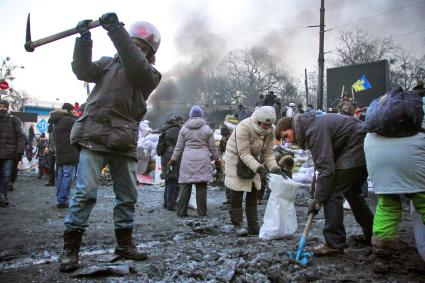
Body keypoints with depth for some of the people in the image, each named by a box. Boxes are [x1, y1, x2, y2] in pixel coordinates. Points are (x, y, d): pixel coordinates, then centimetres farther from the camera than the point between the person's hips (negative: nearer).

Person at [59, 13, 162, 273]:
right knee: (86, 191, -11)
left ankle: (124, 244, 23)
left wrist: (116, 29, -21)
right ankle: (70, 248, -2)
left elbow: (135, 65, -14)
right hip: (94, 135, -1)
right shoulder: (108, 63, 13)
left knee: (128, 196, 7)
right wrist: (84, 39, -14)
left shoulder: (150, 75, 7)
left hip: (124, 142, 2)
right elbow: (82, 71, -2)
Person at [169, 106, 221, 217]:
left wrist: (173, 159, 19)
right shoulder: (207, 129, 4)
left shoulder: (184, 129, 7)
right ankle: (202, 212, 6)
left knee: (185, 186, 4)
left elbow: (179, 147, 9)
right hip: (202, 160, -1)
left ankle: (181, 211, 7)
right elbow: (213, 147, 6)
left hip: (187, 160, 1)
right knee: (201, 186, 2)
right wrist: (217, 160, 17)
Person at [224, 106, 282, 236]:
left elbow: (267, 153, -6)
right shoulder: (244, 127, -32)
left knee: (253, 192, 8)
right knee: (237, 193, -7)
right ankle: (237, 224, 4)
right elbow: (244, 153, -33)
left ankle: (253, 226, 17)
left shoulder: (269, 131, -11)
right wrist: (259, 168, -42)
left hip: (252, 159, 7)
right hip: (235, 158, -6)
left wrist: (275, 168, -23)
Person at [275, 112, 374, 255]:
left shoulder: (314, 129, -22)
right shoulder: (309, 127, 10)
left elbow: (326, 167, -24)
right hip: (362, 147, 11)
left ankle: (334, 244, -3)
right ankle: (371, 233, 35)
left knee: (332, 193, -9)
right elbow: (324, 162, 14)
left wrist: (318, 199, -18)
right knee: (352, 191, 22)